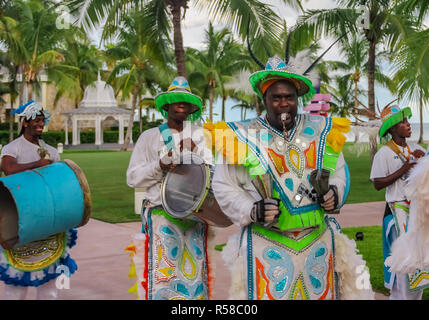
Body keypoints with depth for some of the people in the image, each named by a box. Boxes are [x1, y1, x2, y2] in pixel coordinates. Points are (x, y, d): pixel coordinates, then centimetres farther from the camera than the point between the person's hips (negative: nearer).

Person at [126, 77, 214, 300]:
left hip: (194, 213, 2)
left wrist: (195, 152, -10)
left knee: (195, 273, 5)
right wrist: (160, 166, -13)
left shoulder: (199, 135, 11)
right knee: (162, 275, -5)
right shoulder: (150, 137, 6)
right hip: (161, 216, -2)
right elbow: (133, 178, 1)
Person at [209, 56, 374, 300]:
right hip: (266, 246, -3)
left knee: (320, 293, 13)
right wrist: (252, 210, -16)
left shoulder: (321, 131, 5)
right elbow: (224, 186, 0)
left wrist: (335, 192, -7)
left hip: (318, 240, 3)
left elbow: (340, 171, 15)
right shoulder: (244, 137, -3)